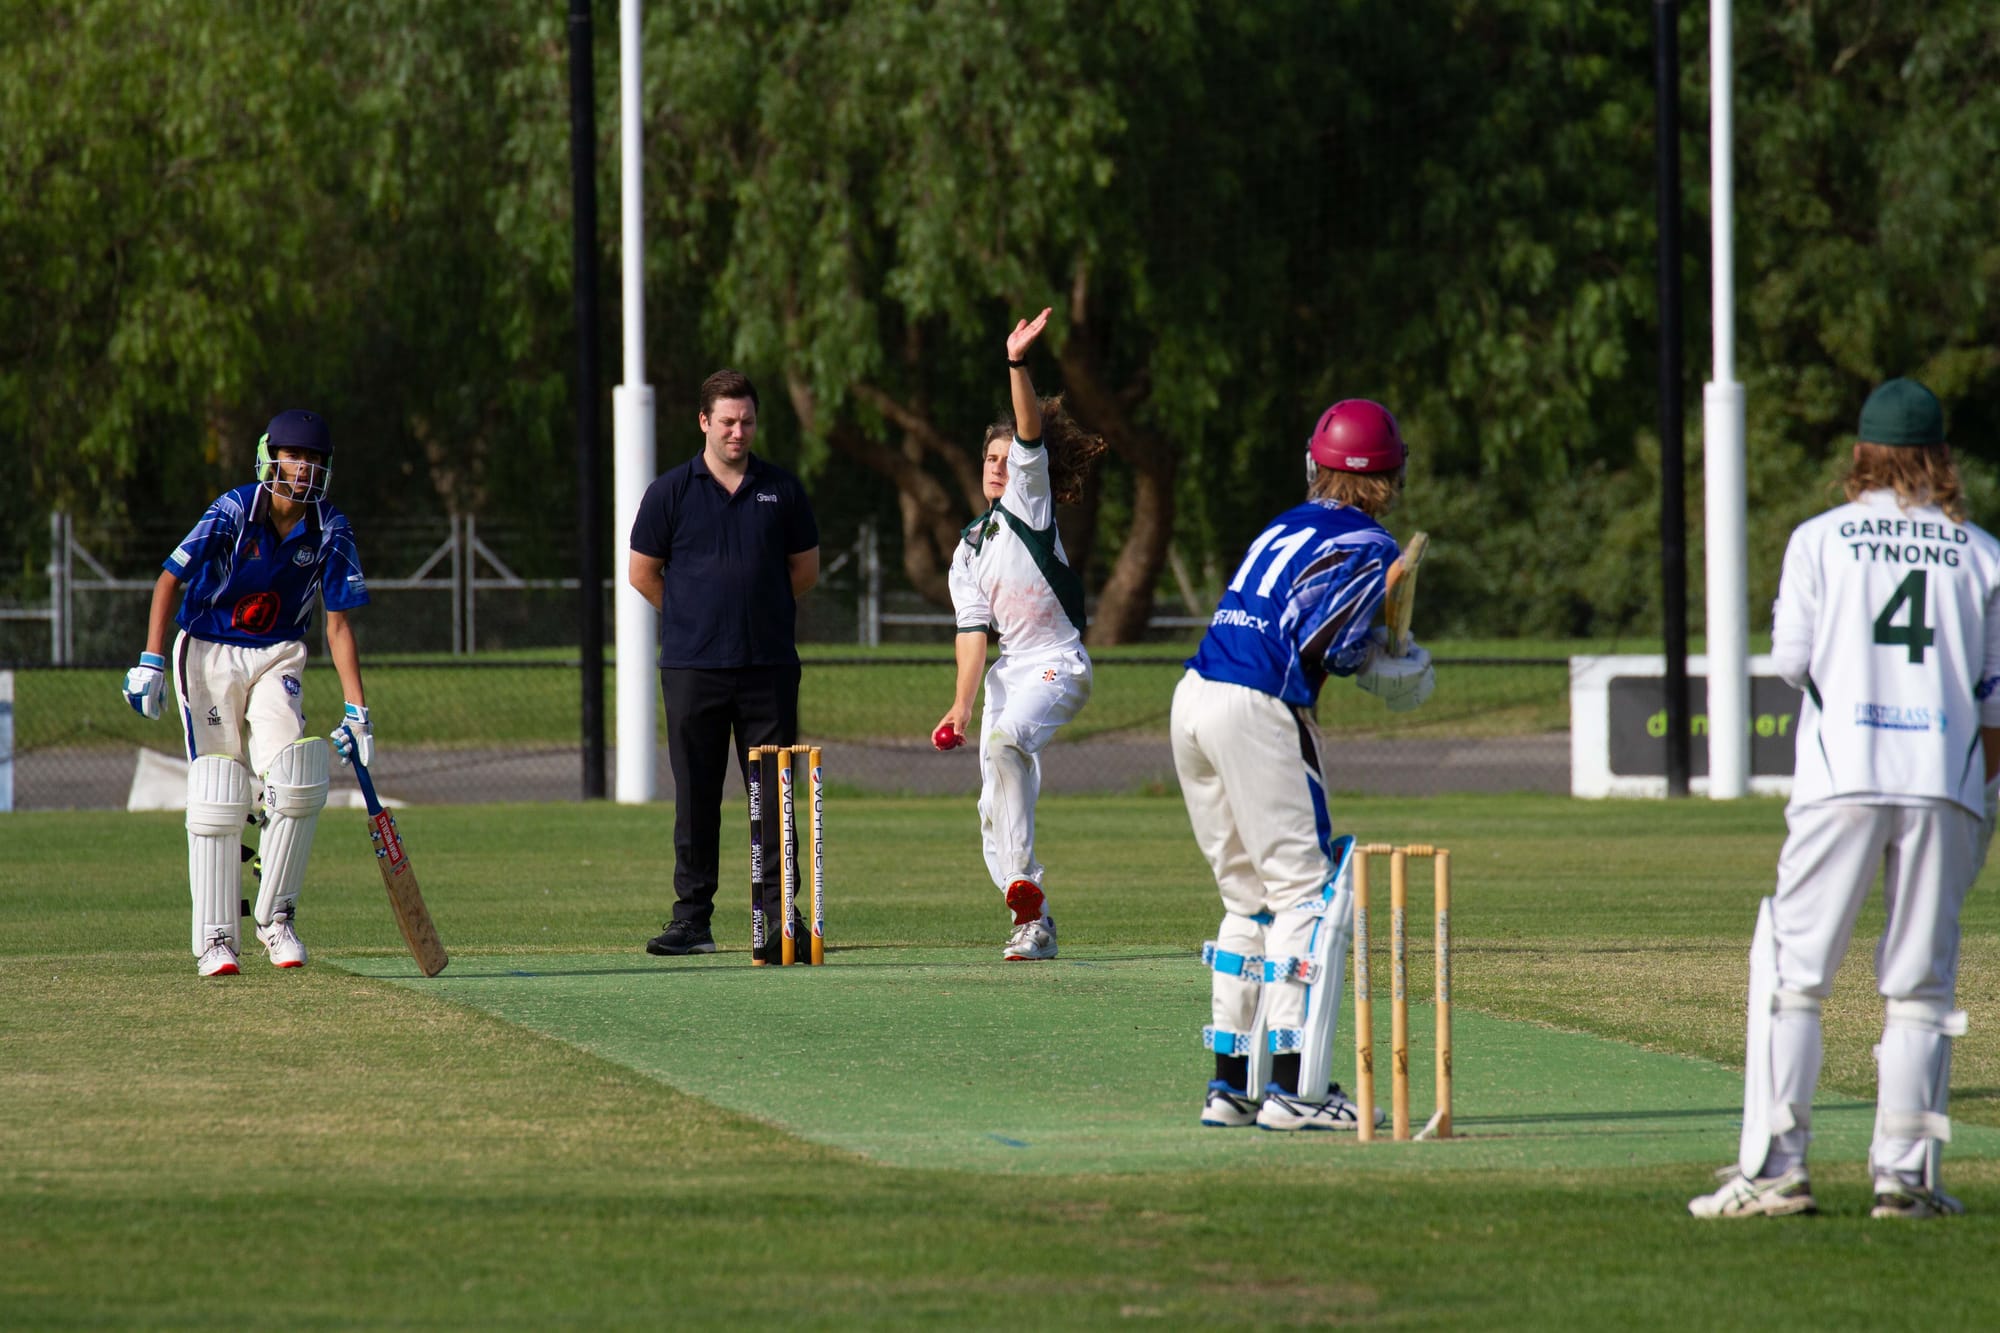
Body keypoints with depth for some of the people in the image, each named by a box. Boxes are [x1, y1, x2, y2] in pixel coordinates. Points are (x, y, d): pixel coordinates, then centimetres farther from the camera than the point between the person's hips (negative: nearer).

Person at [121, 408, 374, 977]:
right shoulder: (234, 512, -16)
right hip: (209, 655, -2)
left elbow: (338, 623, -3)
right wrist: (150, 663, -28)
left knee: (298, 780, -19)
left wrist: (357, 711, -7)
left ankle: (276, 917, -4)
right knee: (217, 796, -10)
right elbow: (170, 579, -18)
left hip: (276, 658, 2)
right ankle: (215, 940, -4)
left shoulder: (330, 531, -6)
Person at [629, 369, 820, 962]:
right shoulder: (671, 492, 3)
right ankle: (692, 918, 5)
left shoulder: (782, 490, 8)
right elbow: (642, 573, 9)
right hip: (692, 668, -1)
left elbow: (805, 569, 17)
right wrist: (696, 619, 10)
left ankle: (774, 913, 3)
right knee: (696, 800, 1)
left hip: (770, 667, 1)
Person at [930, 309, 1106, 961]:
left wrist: (1018, 366, -30)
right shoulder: (969, 549, 13)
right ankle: (1034, 926, 9)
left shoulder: (1028, 504, 1)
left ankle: (1024, 879, -32)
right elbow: (973, 628, 3)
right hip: (1009, 671, 7)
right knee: (995, 809, 0)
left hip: (1060, 664, -7)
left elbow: (1032, 437, -15)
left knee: (1006, 738, -34)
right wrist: (961, 704, -11)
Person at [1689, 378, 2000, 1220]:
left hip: (1842, 779, -2)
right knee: (1920, 986, 7)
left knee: (1792, 970, 3)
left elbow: (1790, 660, -1)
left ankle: (1775, 1167, -5)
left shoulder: (1820, 540, 3)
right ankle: (1904, 1172, 1)